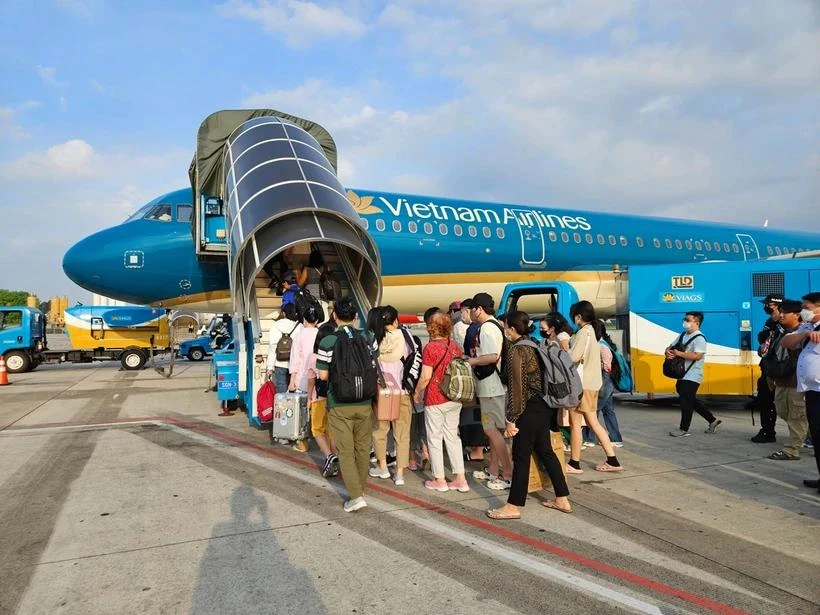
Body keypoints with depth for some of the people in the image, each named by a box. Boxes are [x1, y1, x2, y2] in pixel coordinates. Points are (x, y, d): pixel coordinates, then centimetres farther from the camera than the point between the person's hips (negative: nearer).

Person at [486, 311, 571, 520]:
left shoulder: (516, 350, -15)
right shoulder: (535, 346, 10)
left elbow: (517, 387, -18)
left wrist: (511, 419, -14)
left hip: (529, 409, -9)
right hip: (544, 407, 9)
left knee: (521, 456, -1)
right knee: (545, 451, 17)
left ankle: (514, 506, 8)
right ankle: (562, 499, 25)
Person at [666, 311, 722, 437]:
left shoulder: (699, 338, -14)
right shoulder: (683, 335, 13)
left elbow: (697, 356, -26)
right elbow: (671, 347, 14)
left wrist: (679, 353, -24)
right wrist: (668, 352, -9)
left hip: (692, 376, -9)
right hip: (683, 375, 9)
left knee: (686, 401, -5)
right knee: (692, 401, 17)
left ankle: (684, 430, 4)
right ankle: (712, 421, 30)